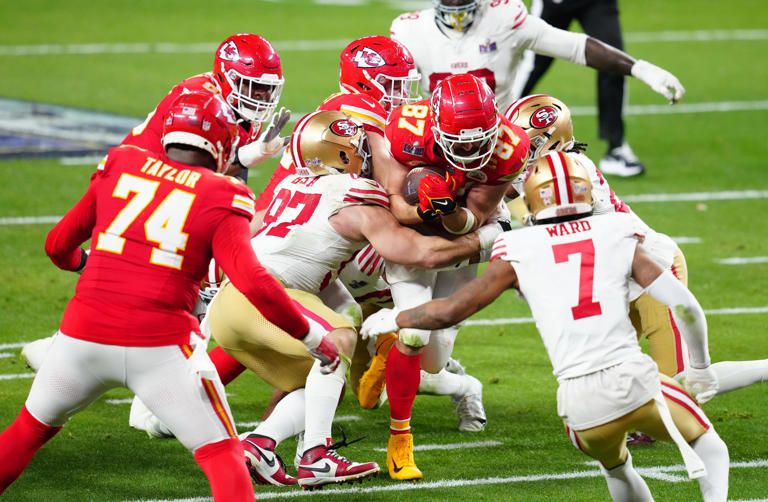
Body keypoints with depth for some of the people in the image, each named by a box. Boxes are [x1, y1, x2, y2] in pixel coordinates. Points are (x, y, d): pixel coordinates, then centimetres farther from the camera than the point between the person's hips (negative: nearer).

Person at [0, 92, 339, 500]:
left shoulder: (118, 169, 11)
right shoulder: (221, 201, 0)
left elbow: (59, 246, 21)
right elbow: (255, 285, -12)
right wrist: (312, 337, -1)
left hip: (84, 334, 3)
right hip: (161, 349, -3)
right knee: (222, 454, 6)